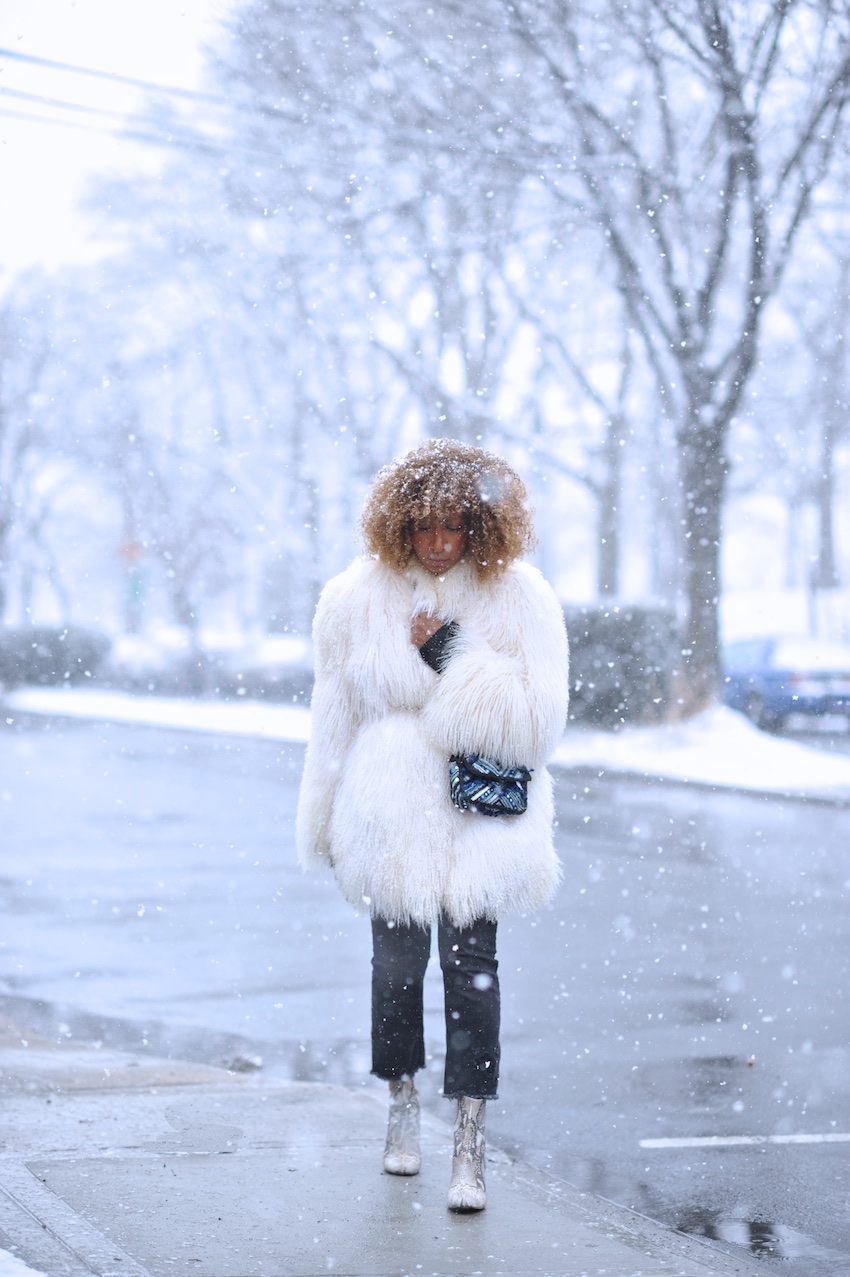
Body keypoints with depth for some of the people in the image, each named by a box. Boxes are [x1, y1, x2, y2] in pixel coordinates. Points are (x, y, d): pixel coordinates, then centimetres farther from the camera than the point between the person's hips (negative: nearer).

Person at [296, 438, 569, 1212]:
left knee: (471, 960, -8)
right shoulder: (358, 598, 0)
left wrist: (452, 655, -17)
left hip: (481, 819, -2)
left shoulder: (519, 598, -5)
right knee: (396, 959, 6)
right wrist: (328, 821, 14)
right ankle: (403, 1100, 31)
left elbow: (537, 722, -11)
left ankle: (470, 1145, -3)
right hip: (391, 818, 2)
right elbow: (336, 720, 10)